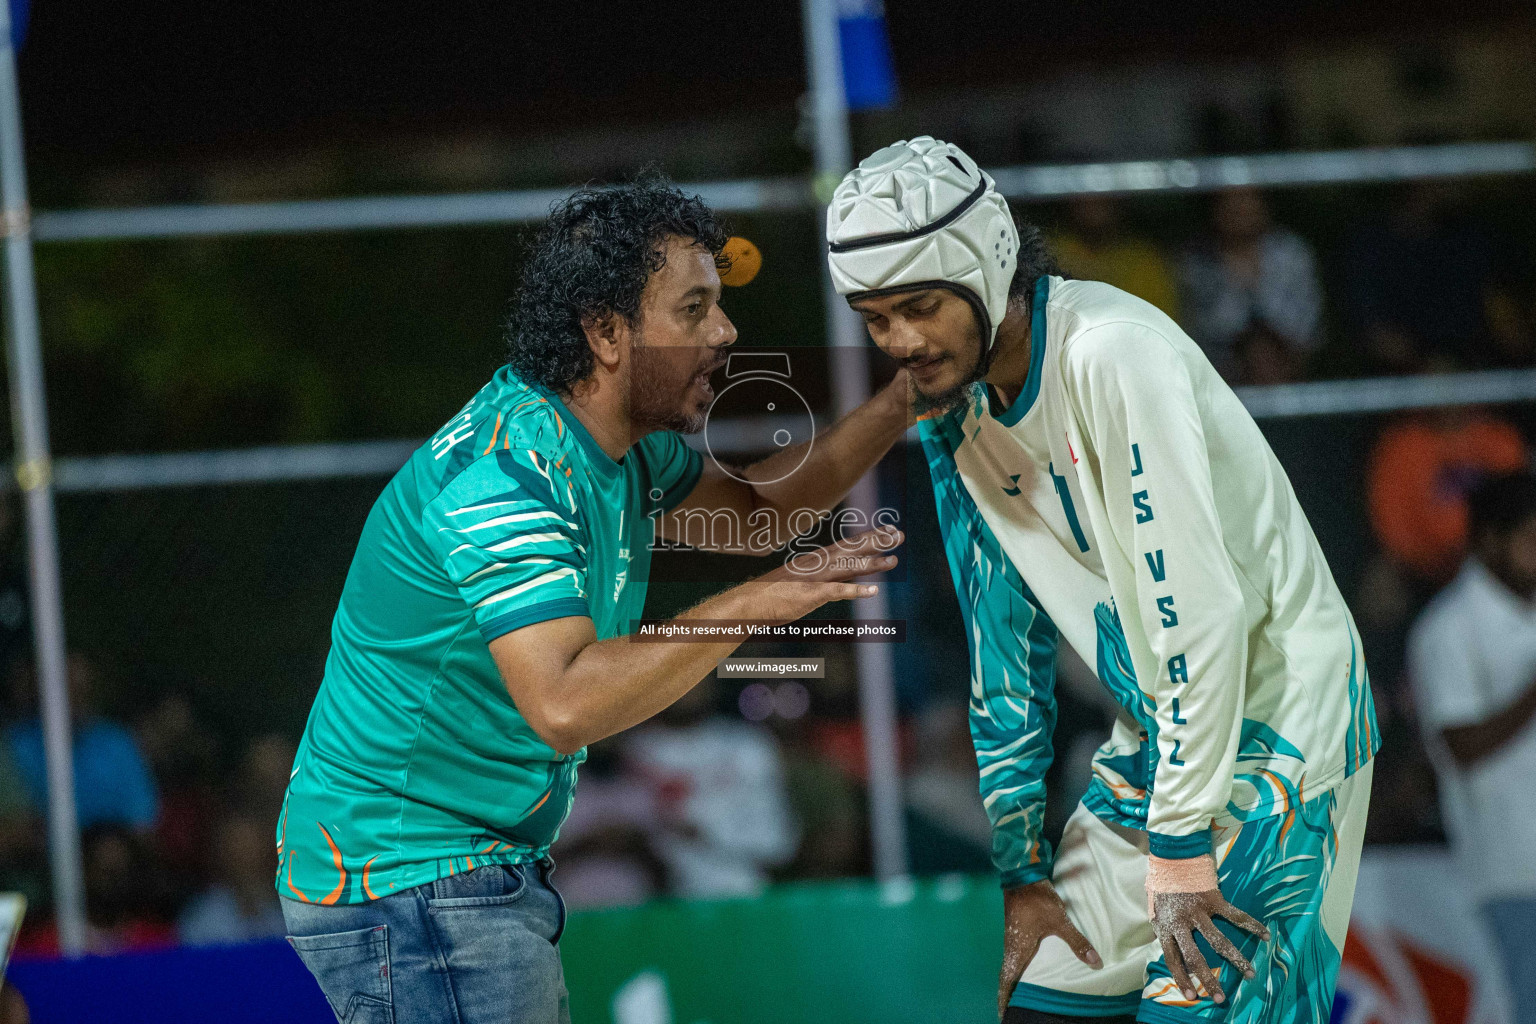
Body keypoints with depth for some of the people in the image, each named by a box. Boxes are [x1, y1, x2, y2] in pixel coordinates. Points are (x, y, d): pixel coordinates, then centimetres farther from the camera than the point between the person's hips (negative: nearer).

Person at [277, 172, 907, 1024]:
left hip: (488, 873, 10)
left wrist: (902, 401, 11)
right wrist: (750, 605, -34)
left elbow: (753, 506, 24)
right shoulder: (503, 476, -25)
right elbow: (564, 704, -37)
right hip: (405, 882, -10)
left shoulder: (622, 443, 6)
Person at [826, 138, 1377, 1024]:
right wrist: (1022, 872, 11)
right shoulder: (956, 409, 5)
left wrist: (1181, 842, -22)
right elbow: (1006, 645, 12)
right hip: (1156, 737, 8)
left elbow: (1199, 603, -25)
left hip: (1272, 721, -8)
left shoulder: (1114, 353, -22)